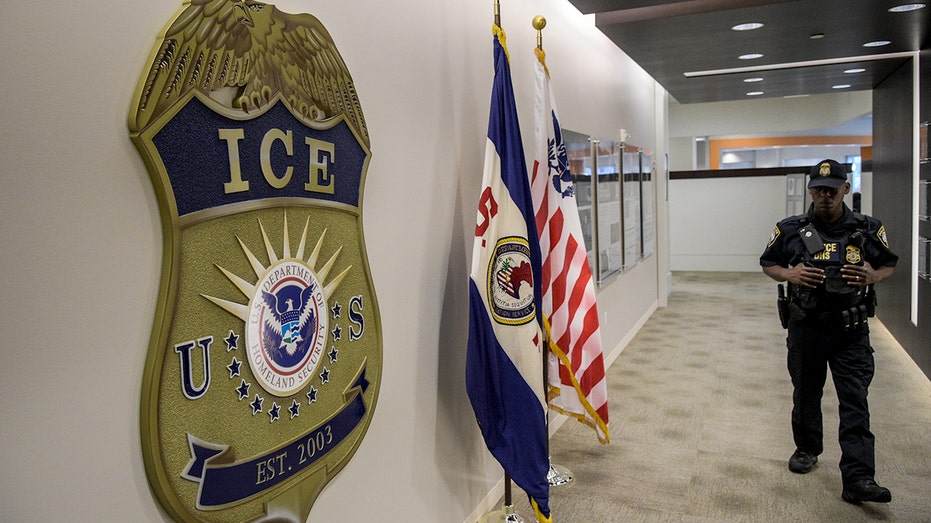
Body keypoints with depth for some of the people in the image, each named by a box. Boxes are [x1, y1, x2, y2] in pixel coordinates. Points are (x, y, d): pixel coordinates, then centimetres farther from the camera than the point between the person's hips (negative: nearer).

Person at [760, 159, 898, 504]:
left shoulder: (868, 229, 1)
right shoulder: (790, 230, -1)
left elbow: (889, 265, 13)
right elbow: (767, 264, 9)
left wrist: (873, 276, -10)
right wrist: (789, 274, -13)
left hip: (851, 332, 0)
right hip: (805, 329, 1)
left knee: (855, 404, -4)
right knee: (806, 395, 16)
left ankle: (858, 479, -2)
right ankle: (807, 449, 37)